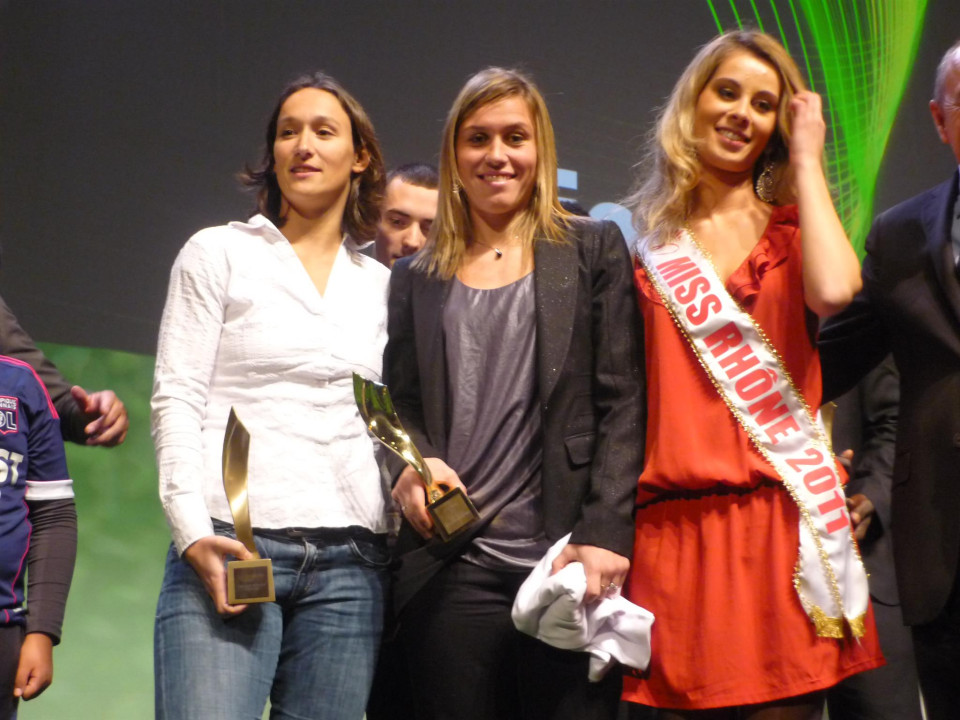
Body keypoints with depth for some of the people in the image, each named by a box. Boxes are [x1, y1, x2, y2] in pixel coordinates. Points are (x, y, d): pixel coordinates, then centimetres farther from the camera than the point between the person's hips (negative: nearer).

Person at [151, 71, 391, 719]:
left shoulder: (380, 284, 17)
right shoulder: (218, 254, 8)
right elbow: (176, 400, 1)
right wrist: (193, 533, -12)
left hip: (351, 563, 3)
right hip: (229, 547, -3)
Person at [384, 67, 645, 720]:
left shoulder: (594, 251, 10)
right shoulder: (417, 278, 18)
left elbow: (622, 404, 3)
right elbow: (399, 405, 17)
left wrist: (605, 536, -9)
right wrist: (409, 466, -7)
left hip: (569, 565, -2)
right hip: (451, 566, 2)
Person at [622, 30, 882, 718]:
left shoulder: (793, 226, 12)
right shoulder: (651, 242, 14)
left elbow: (834, 292, -13)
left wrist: (806, 159, -1)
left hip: (782, 523, 0)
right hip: (674, 528, 1)